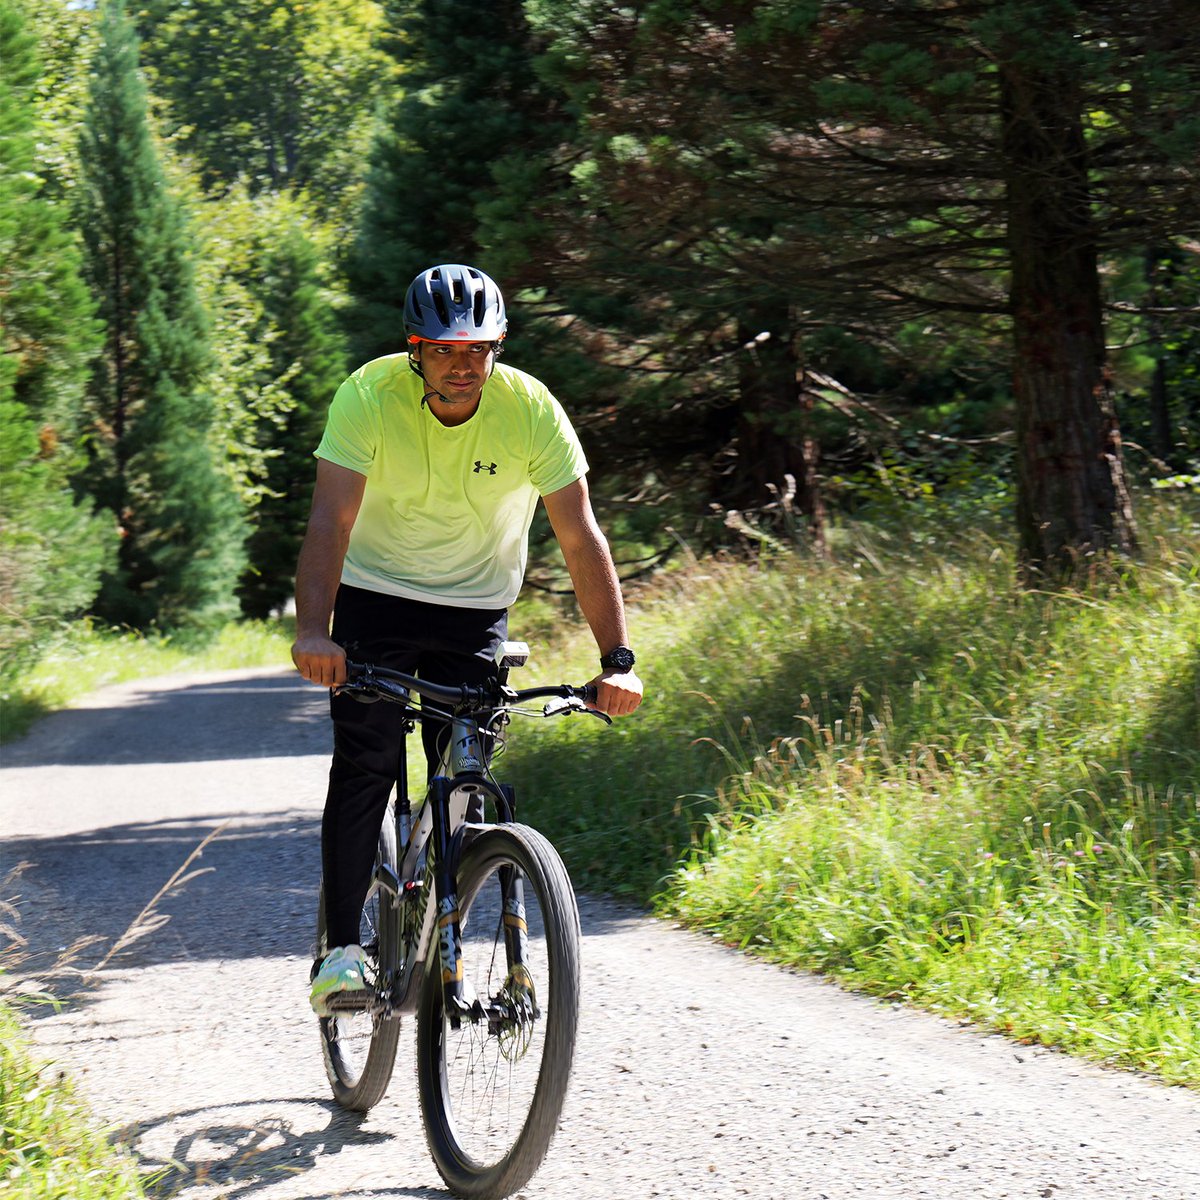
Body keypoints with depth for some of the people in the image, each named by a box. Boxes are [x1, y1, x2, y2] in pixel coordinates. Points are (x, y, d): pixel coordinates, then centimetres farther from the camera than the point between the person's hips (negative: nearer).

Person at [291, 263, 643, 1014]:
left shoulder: (533, 410, -19)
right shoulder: (370, 396, -22)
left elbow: (581, 538, -18)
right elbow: (332, 520, -30)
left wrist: (617, 660, -27)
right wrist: (313, 631, -45)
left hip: (476, 610, 1)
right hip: (377, 594, -1)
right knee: (365, 766, -14)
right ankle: (343, 946, -11)